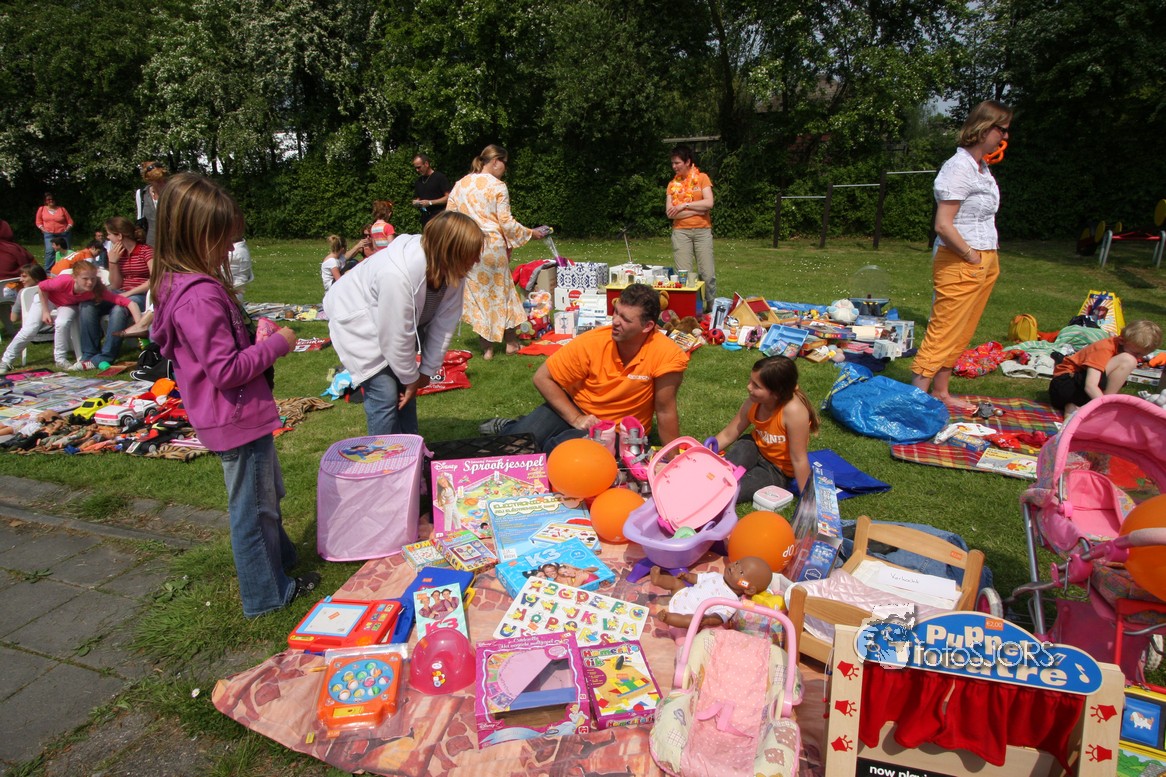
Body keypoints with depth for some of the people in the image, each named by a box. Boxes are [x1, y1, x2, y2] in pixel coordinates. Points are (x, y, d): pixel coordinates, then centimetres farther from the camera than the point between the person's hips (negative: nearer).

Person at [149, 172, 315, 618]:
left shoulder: (178, 285, 6)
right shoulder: (200, 297, -27)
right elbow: (226, 369, -28)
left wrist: (256, 336, 5)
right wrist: (276, 345, -18)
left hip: (238, 416, 10)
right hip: (238, 419, -10)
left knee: (266, 493, 27)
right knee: (253, 507, 6)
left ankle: (278, 557, 47)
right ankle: (267, 594, 24)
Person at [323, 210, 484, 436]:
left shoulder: (453, 271, -19)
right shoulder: (398, 275, -41)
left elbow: (443, 324, -11)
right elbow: (395, 337, -30)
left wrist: (427, 370, -7)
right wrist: (410, 377, -16)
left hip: (401, 319, 7)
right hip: (358, 322, -7)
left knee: (405, 389, 9)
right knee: (385, 394, -12)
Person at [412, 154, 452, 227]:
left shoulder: (440, 177, -3)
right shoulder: (419, 181, 17)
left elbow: (448, 197, -9)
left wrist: (430, 202, -14)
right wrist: (416, 203, 1)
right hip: (425, 218, 6)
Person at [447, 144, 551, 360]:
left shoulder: (459, 185, 8)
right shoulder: (498, 186, -7)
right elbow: (506, 223, -9)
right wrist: (531, 233, 3)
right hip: (492, 245, -3)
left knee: (477, 294, 9)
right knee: (501, 290, 13)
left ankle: (487, 348, 12)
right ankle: (510, 342, 24)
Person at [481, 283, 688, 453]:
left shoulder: (665, 355, -27)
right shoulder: (591, 342, -21)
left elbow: (665, 411, -18)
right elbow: (543, 378, -12)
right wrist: (576, 419, -17)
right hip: (575, 407, 1)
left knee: (557, 449, -27)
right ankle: (509, 428, 22)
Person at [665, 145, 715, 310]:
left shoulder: (702, 178, 5)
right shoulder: (672, 184, 9)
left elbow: (709, 203, -8)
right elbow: (670, 212, -1)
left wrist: (684, 205, -8)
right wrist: (697, 210, -7)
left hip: (703, 230, -1)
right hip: (680, 232, 1)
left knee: (708, 273, -4)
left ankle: (711, 307, 7)